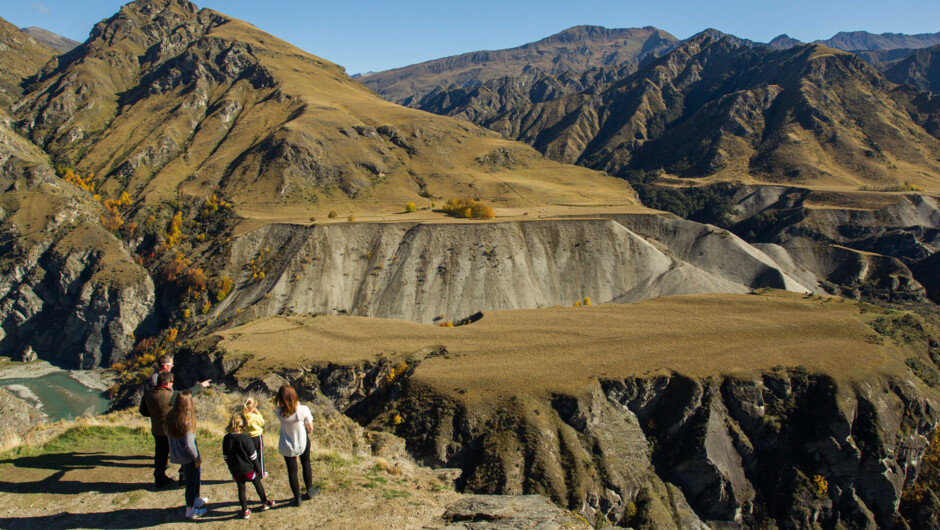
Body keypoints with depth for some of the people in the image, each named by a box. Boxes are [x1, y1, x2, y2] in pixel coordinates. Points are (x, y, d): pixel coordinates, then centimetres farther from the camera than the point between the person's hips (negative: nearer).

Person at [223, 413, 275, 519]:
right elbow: (252, 455, -15)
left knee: (241, 488, 14)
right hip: (248, 468, -3)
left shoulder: (226, 439, -7)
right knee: (257, 483, 18)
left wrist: (231, 467, 17)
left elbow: (225, 456, 4)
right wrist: (258, 468, -4)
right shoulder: (245, 438, -21)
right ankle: (265, 503, 31)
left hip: (235, 471, 3)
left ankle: (245, 511, 20)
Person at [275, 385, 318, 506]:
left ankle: (297, 498, 29)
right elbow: (310, 428, -14)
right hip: (303, 443, 0)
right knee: (306, 464, 27)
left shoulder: (279, 411, -23)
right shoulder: (303, 410, -27)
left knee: (292, 471, 16)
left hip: (287, 446, 0)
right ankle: (309, 491, 41)